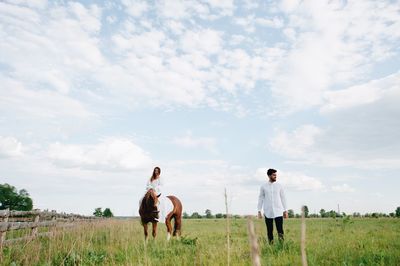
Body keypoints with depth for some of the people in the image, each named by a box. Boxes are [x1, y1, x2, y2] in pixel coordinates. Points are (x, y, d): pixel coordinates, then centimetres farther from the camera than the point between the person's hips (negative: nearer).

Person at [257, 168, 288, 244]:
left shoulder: (279, 186, 4)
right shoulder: (263, 186, 3)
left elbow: (283, 198, 8)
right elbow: (260, 198, 6)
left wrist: (285, 210, 4)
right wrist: (259, 211, 1)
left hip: (278, 212, 0)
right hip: (268, 212, 0)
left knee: (280, 229, -6)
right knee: (269, 230, 4)